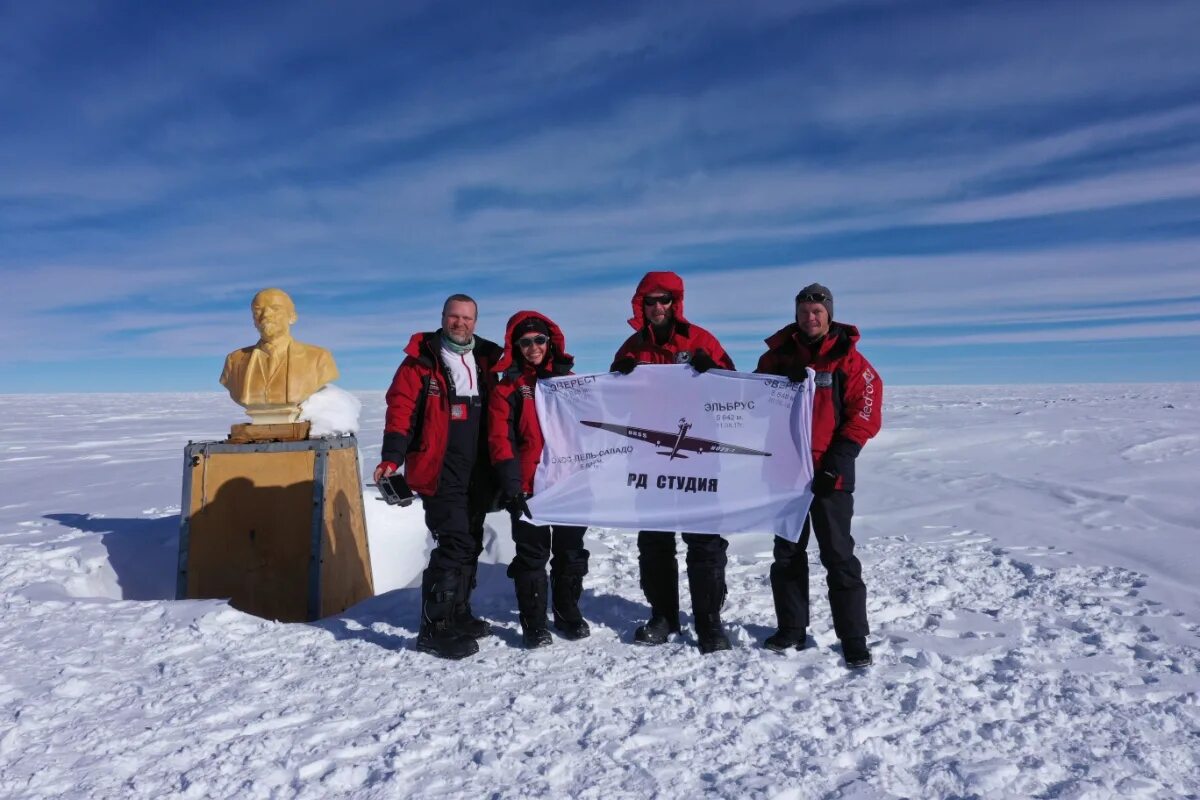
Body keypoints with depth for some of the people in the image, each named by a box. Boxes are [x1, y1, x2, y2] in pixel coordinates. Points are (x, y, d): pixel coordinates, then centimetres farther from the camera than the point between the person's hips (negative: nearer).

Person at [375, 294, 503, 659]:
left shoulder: (485, 360, 14)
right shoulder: (422, 360, -2)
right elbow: (401, 409, -8)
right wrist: (392, 457, -18)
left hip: (477, 475, 6)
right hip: (440, 473, -6)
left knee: (470, 544, 13)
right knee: (454, 544, -13)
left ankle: (458, 615, 28)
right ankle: (435, 628, -3)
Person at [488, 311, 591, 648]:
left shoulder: (568, 379, 9)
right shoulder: (507, 388, -1)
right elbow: (501, 440, -6)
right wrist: (511, 487, -14)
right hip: (529, 486, -3)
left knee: (571, 551, 13)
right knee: (532, 554, 5)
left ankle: (568, 613, 30)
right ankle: (534, 622, 18)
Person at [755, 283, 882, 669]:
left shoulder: (848, 360, -3)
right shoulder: (777, 355, 6)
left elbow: (865, 414, -7)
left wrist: (836, 463, -13)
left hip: (829, 474, -3)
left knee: (839, 556, 0)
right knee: (787, 553, 11)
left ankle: (854, 640, 11)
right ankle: (792, 630, 24)